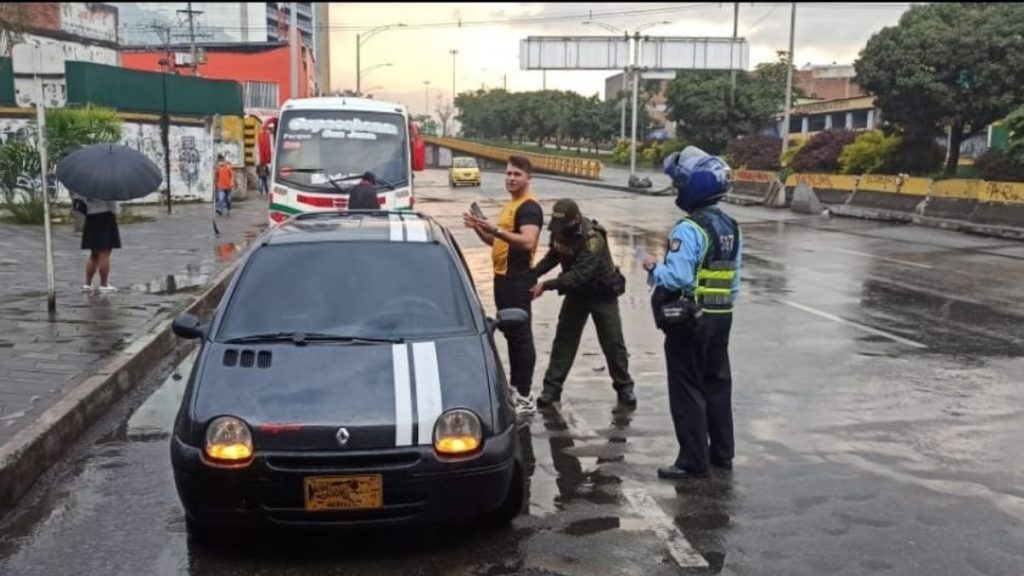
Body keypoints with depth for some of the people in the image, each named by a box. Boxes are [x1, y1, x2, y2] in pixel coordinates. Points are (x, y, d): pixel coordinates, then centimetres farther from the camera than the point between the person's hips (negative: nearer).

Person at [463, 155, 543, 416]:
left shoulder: (529, 208, -13)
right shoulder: (511, 205, 18)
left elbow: (528, 242, -29)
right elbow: (499, 242, 25)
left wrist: (496, 229, -37)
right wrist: (478, 228, 8)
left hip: (519, 279, -10)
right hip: (504, 277, 10)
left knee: (521, 335, -7)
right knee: (511, 334, 16)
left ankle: (525, 397, -4)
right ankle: (514, 387, 26)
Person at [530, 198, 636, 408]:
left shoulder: (593, 239, -32)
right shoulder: (559, 232, -10)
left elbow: (579, 275, -37)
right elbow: (552, 257, 7)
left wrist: (547, 285, -39)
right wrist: (532, 274, -9)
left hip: (603, 293, -5)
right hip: (577, 293, 5)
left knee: (613, 342, 1)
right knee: (564, 340, 2)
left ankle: (624, 387, 17)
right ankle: (551, 388, 6)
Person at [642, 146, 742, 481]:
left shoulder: (689, 229, -19)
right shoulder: (730, 227, 8)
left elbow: (676, 278, -26)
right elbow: (734, 278, 12)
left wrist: (653, 267, -8)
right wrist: (724, 306, 20)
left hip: (689, 320, -8)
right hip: (722, 316, 8)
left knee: (687, 390, 0)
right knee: (717, 383, 17)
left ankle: (694, 461, 5)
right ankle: (722, 453, 27)